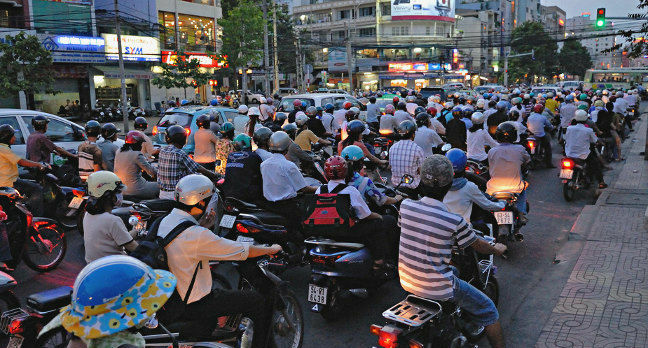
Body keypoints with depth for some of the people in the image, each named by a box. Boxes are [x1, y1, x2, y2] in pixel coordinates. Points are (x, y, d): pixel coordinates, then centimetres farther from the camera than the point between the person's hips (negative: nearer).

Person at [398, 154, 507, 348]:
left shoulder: (405, 206, -8)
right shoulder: (454, 222, -21)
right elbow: (478, 246, -3)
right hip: (437, 288, -6)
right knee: (488, 310, 14)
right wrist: (497, 249, 21)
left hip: (407, 282, 6)